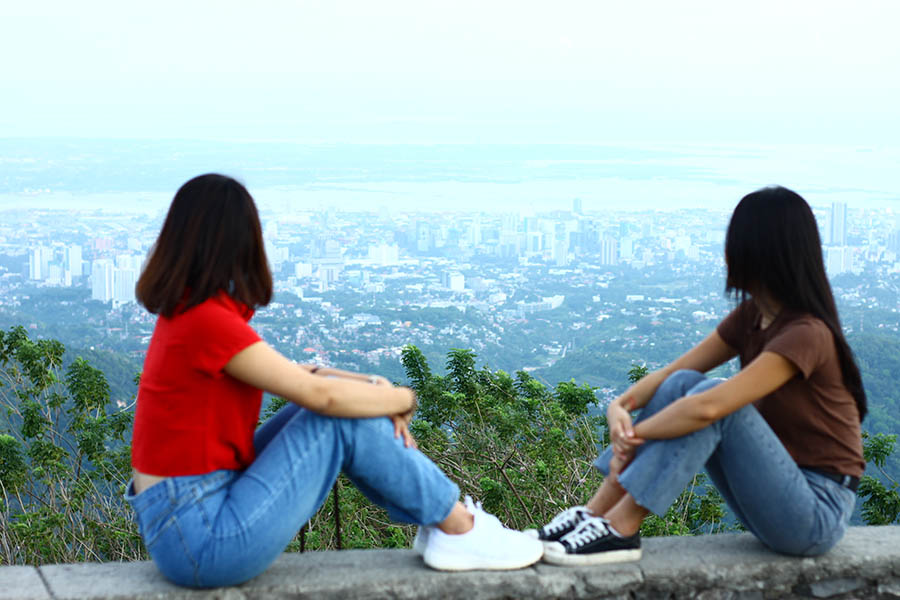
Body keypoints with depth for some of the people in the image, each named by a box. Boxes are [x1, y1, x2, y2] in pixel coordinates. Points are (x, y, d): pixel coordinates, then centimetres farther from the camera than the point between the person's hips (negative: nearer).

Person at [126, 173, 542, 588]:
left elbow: (293, 374, 10)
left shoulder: (184, 309, 9)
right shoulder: (208, 320, -20)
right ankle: (460, 529, 3)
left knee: (348, 395, 5)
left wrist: (378, 389, -4)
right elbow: (321, 394, -20)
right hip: (203, 539, -9)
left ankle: (438, 519, 11)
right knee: (343, 415, -11)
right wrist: (402, 398, -2)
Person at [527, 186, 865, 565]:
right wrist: (619, 406, -18)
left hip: (819, 513, -8)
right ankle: (594, 514, -14)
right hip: (774, 491, 8)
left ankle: (618, 531, -23)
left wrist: (633, 436, -21)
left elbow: (708, 407, -32)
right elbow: (671, 373, 0)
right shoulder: (751, 316, 5)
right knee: (683, 383, -9)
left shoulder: (806, 335, -22)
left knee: (707, 396, -27)